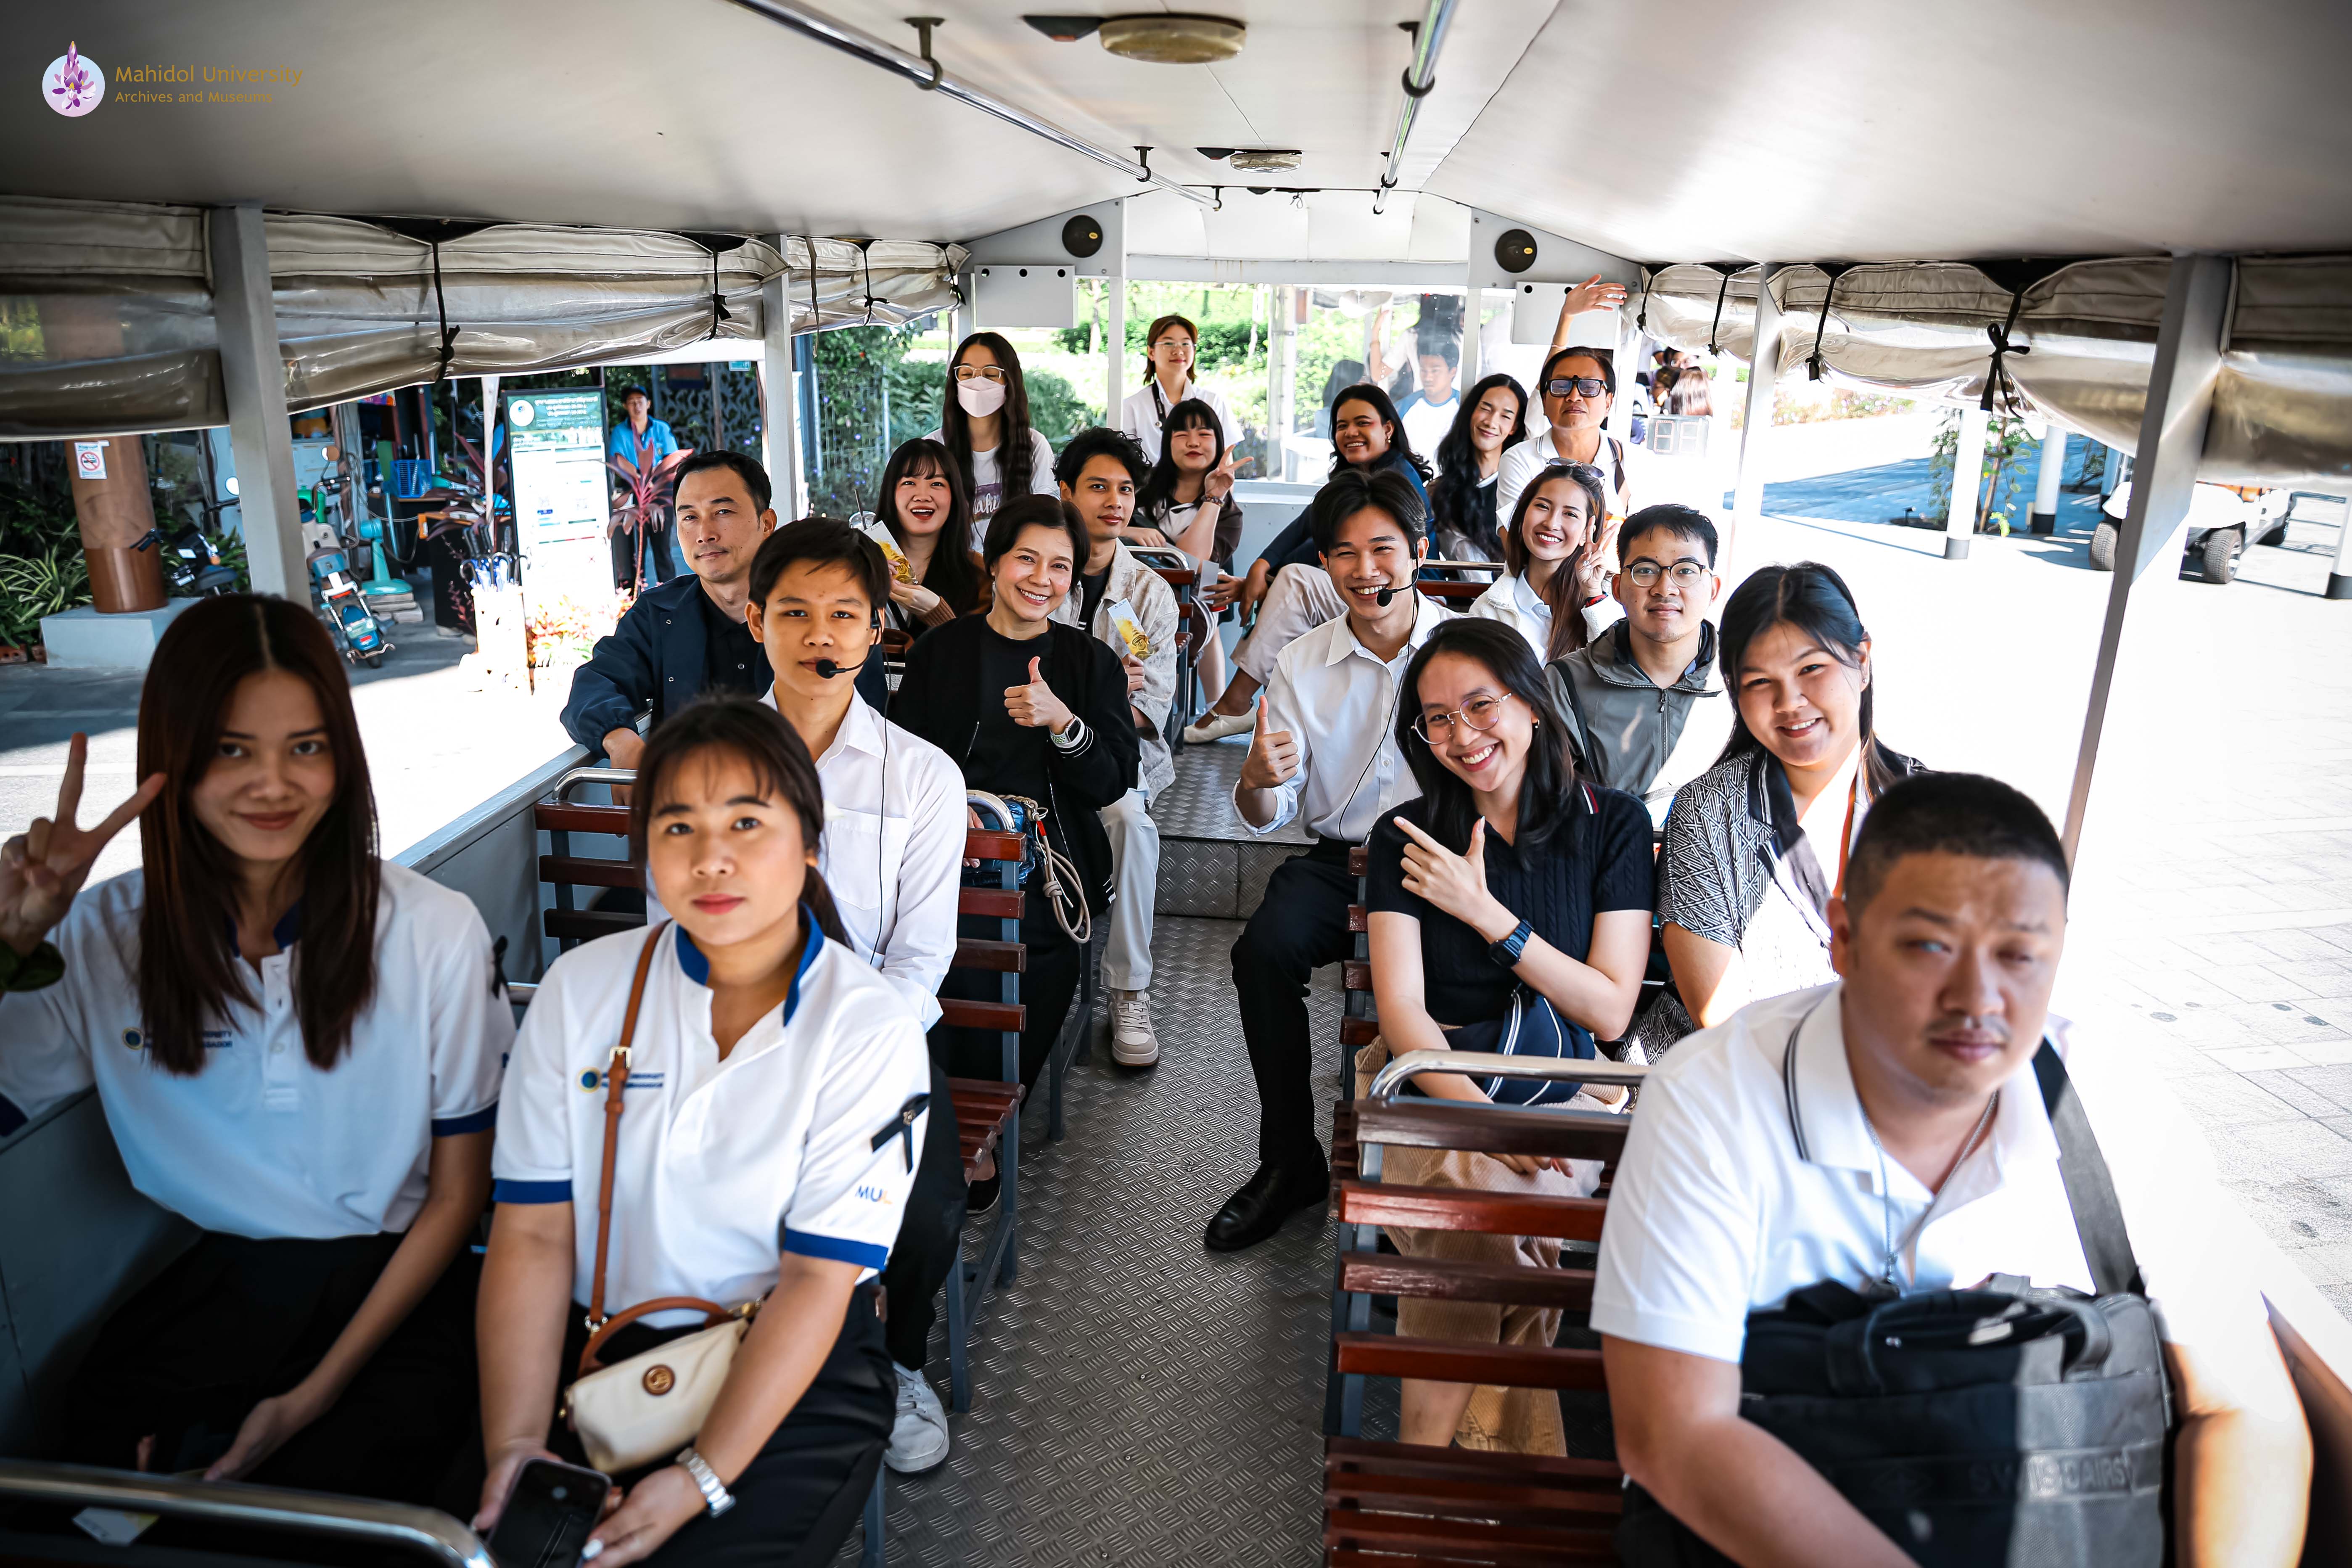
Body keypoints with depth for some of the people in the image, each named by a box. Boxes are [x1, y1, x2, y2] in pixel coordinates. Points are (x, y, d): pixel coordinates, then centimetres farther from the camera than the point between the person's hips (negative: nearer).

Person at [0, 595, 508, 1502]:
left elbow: (458, 1194, -3)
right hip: (214, 1284, 3)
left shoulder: (436, 933, -9)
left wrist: (319, 1391, -8)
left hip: (393, 1287, -2)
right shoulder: (105, 938, 0)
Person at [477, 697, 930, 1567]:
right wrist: (516, 1449, -15)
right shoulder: (580, 989, -2)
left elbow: (817, 1279, -13)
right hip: (587, 1349, 3)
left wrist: (702, 1478, -20)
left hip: (796, 1370, -2)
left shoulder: (870, 1029, -12)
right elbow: (534, 1236, -5)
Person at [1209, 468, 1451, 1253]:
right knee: (1264, 950, -26)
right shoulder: (1302, 664, 5)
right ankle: (1290, 1160, -7)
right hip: (1340, 858, 3)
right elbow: (1268, 816, 4)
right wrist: (1257, 782, -21)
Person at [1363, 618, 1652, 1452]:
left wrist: (1487, 914, -9)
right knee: (1485, 1196, -32)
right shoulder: (1408, 838, 4)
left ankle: (1436, 1448, -12)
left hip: (1566, 1091, 0)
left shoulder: (1612, 822, 3)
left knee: (1504, 1195, -31)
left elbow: (1611, 1011, -1)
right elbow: (1401, 1008, -6)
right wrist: (1479, 1114, -24)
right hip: (1433, 1075, 0)